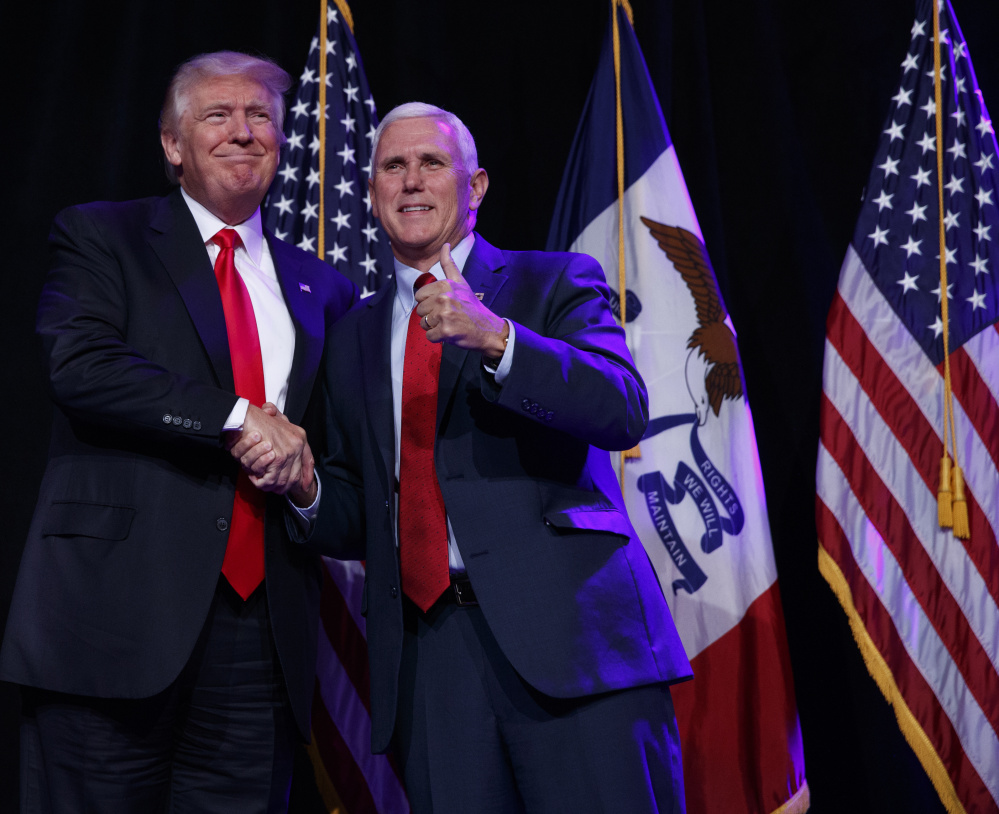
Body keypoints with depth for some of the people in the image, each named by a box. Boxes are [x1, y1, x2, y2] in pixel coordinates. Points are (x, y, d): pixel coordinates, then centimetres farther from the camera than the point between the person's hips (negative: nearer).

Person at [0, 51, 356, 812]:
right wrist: (237, 418, -14)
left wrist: (305, 464, 2)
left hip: (265, 626, 4)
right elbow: (79, 364, -10)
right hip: (119, 606, -3)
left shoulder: (321, 288, 20)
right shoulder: (99, 236, 8)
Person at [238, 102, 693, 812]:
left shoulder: (556, 283, 9)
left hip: (571, 630, -3)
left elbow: (624, 410, -9)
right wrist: (305, 485, -1)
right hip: (429, 646, 3)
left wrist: (495, 337, -22)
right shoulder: (356, 336, 20)